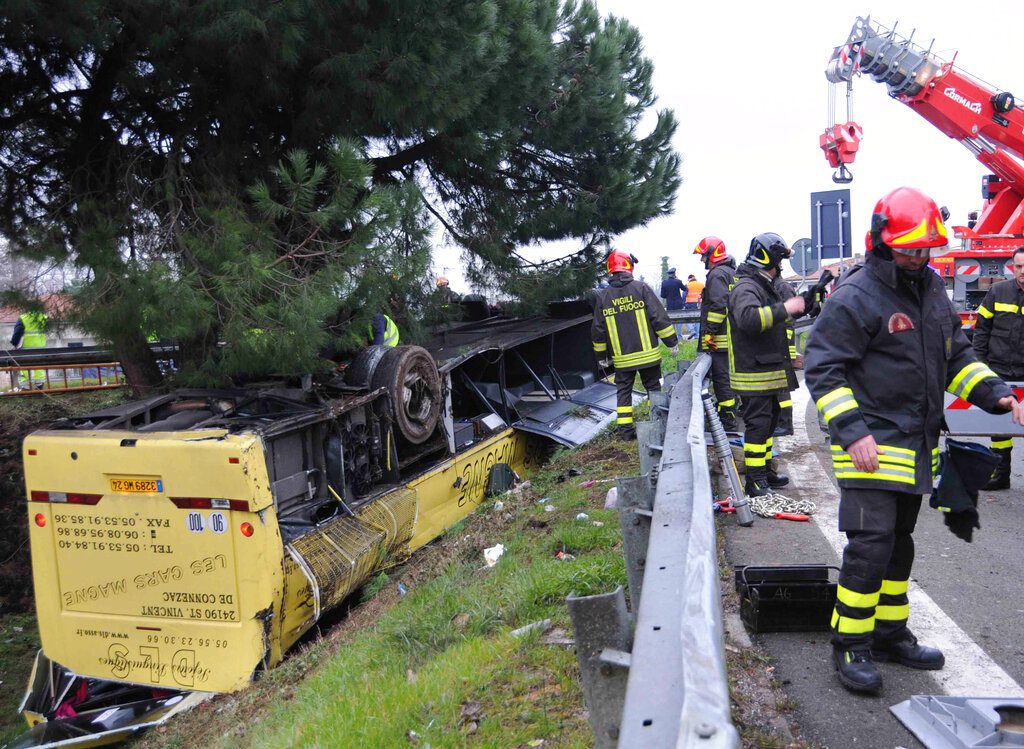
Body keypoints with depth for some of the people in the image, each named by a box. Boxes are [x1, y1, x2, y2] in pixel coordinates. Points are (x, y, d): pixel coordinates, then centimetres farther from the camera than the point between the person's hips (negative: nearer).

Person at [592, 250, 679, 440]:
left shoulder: (603, 296, 2)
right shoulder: (641, 288, -7)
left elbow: (598, 330, 6)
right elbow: (659, 318, -9)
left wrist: (601, 356, 17)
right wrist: (672, 342, -1)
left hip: (622, 358, 2)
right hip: (647, 354, -2)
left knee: (623, 391, 11)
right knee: (654, 388, 11)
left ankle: (625, 430, 9)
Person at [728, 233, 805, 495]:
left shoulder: (766, 286, 18)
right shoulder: (745, 288, -17)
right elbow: (748, 318, -37)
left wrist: (806, 300, 23)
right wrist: (784, 309, -35)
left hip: (769, 370, 11)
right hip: (753, 373, -11)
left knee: (769, 420, 18)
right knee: (758, 423, -9)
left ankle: (766, 470, 31)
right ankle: (755, 480, -3)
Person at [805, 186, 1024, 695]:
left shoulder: (931, 288, 13)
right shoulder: (855, 297, -13)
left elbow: (956, 355, 20)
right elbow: (822, 368, -16)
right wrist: (851, 431, -24)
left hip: (917, 444, 8)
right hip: (872, 444, -8)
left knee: (898, 543, 17)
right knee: (870, 546, -10)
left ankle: (890, 634, 31)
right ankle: (850, 646, 5)